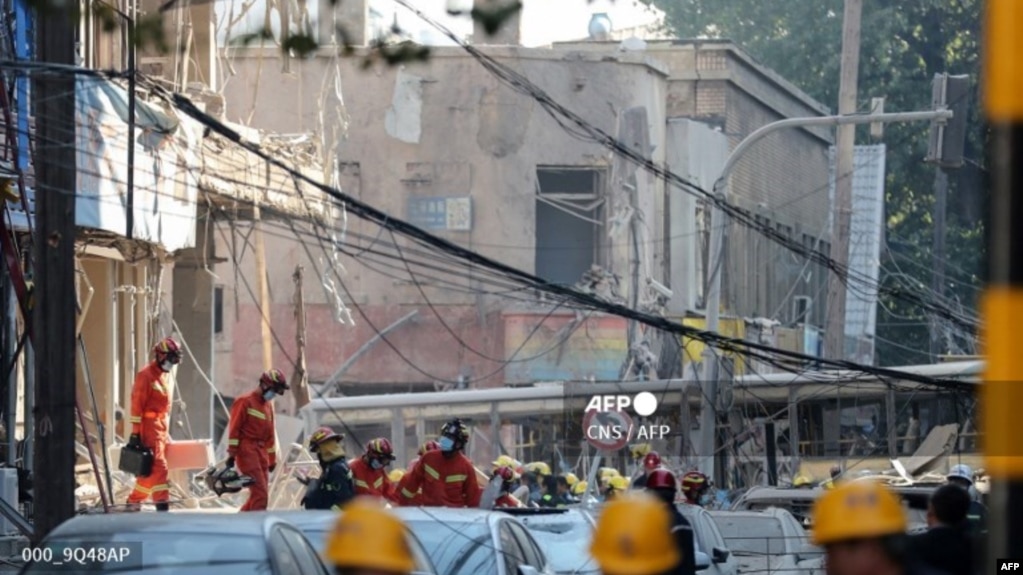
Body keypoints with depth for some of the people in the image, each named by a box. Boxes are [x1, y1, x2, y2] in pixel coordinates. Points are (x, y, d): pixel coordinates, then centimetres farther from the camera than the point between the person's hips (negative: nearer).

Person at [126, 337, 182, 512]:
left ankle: (134, 501, 21)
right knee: (159, 466, -14)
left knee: (150, 468, 12)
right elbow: (137, 405, -15)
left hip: (161, 427, 9)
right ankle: (162, 504, -17)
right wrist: (135, 433, -18)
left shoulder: (166, 376, 15)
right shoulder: (146, 376, -13)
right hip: (149, 426, -9)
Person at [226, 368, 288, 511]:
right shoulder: (245, 402, -5)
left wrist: (272, 458, 22)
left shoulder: (268, 405, 18)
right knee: (260, 495, -16)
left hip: (262, 453, 8)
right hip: (247, 452, -8)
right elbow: (234, 428, -9)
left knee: (258, 496, 7)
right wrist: (232, 453, -13)